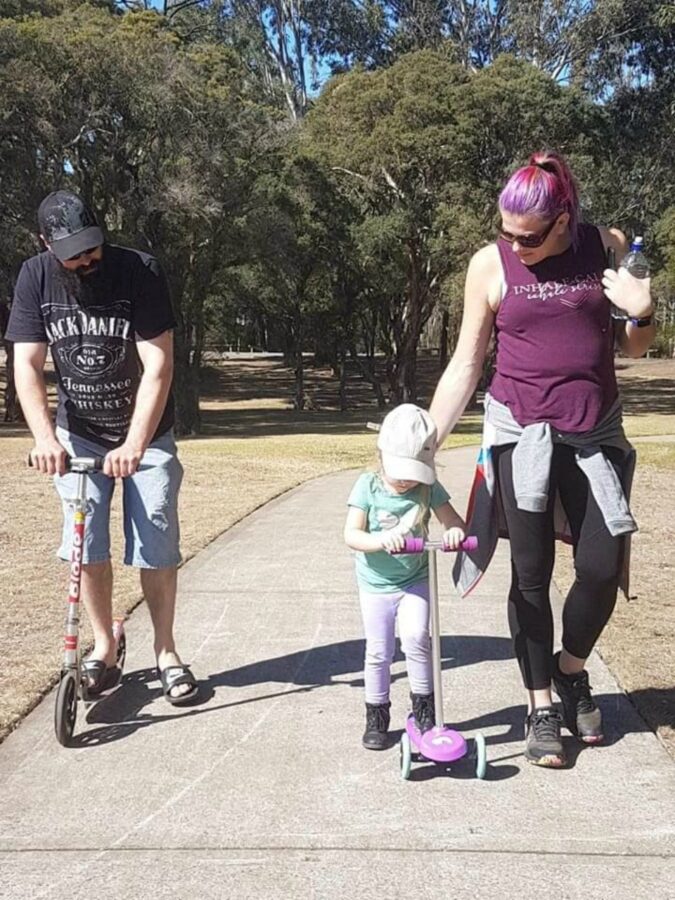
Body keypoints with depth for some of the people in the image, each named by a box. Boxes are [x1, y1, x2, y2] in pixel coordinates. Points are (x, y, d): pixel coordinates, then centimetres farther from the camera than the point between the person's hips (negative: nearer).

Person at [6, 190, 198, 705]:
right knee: (86, 543, -3)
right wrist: (45, 437, -28)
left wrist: (135, 443, -34)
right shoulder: (36, 277, -10)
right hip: (79, 433, 2)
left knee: (156, 546, -2)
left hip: (145, 433, -2)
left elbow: (158, 365, -24)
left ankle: (166, 653, 15)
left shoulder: (139, 271, -19)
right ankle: (105, 648, 16)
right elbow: (27, 365, -13)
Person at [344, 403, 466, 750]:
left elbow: (453, 522, -9)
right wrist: (381, 541, -37)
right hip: (376, 583, 0)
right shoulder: (367, 486, -13)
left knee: (415, 637, -18)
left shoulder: (429, 488, -8)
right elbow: (351, 535, -18)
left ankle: (424, 705, 3)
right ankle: (376, 715, 24)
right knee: (378, 652, 6)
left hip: (415, 580, 0)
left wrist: (456, 531, -34)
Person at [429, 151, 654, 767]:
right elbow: (465, 364, 0)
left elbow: (631, 348, 10)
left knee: (603, 568, -1)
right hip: (521, 433, -2)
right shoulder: (491, 264, -4)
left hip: (596, 435, 2)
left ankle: (571, 669, 28)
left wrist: (641, 313, -13)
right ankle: (541, 707, 18)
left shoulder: (607, 247, 0)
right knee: (532, 574, 2)